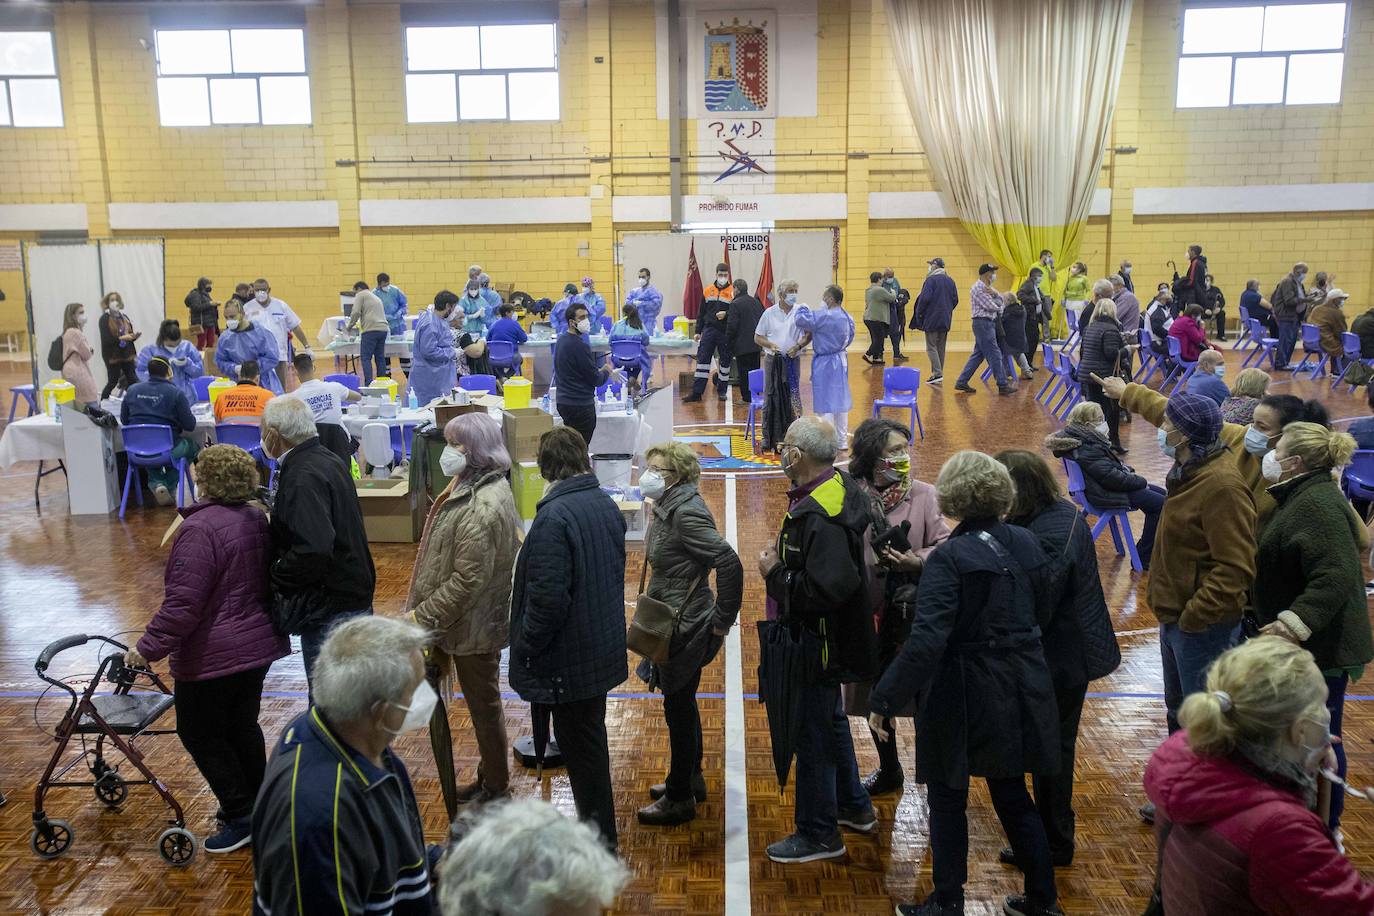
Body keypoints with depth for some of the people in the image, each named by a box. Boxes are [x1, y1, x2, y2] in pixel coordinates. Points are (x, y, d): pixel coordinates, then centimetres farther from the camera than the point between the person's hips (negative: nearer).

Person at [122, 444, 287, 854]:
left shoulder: (200, 528, -22)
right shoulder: (257, 518, 4)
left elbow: (182, 603, -24)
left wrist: (148, 648, -16)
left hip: (214, 655, -8)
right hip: (258, 645, 8)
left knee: (199, 733, 8)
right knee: (242, 726, 20)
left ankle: (241, 816, 11)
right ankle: (258, 806, 29)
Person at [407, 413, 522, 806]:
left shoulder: (480, 508, -28)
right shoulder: (482, 486, 5)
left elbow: (467, 579, -28)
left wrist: (423, 616, -20)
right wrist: (429, 611, 17)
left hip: (475, 624, -10)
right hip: (475, 619, 10)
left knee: (483, 703, 7)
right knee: (483, 700, 21)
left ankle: (496, 788, 25)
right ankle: (490, 776, 37)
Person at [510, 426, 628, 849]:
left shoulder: (554, 517, -24)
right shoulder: (606, 506, 2)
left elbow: (548, 599, -25)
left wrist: (524, 651, -12)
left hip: (569, 660, -9)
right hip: (603, 650, 9)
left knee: (580, 748, 7)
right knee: (590, 740, 23)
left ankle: (599, 840, 21)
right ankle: (599, 828, 38)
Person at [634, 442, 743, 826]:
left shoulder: (687, 513, -23)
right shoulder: (669, 508, 7)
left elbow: (730, 563, -29)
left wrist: (723, 620, -21)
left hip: (686, 628, -10)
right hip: (673, 623, 10)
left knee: (678, 708, 3)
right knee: (683, 704, 21)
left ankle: (680, 798, 17)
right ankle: (691, 779, 38)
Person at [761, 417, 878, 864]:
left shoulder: (821, 516, -30)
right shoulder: (838, 485, 3)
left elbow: (826, 589, -36)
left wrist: (775, 573, -23)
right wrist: (782, 563, 7)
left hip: (819, 643, -11)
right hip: (829, 638, 11)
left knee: (813, 734, 4)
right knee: (830, 720, 26)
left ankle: (819, 834, 21)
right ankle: (854, 807, 43)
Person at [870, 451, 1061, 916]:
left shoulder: (949, 558, -20)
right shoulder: (1025, 543, -2)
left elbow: (926, 641, -26)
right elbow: (1042, 613, 9)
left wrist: (884, 700, -21)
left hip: (966, 695, -6)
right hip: (1020, 688, 6)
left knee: (947, 800, 13)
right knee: (1012, 795, 21)